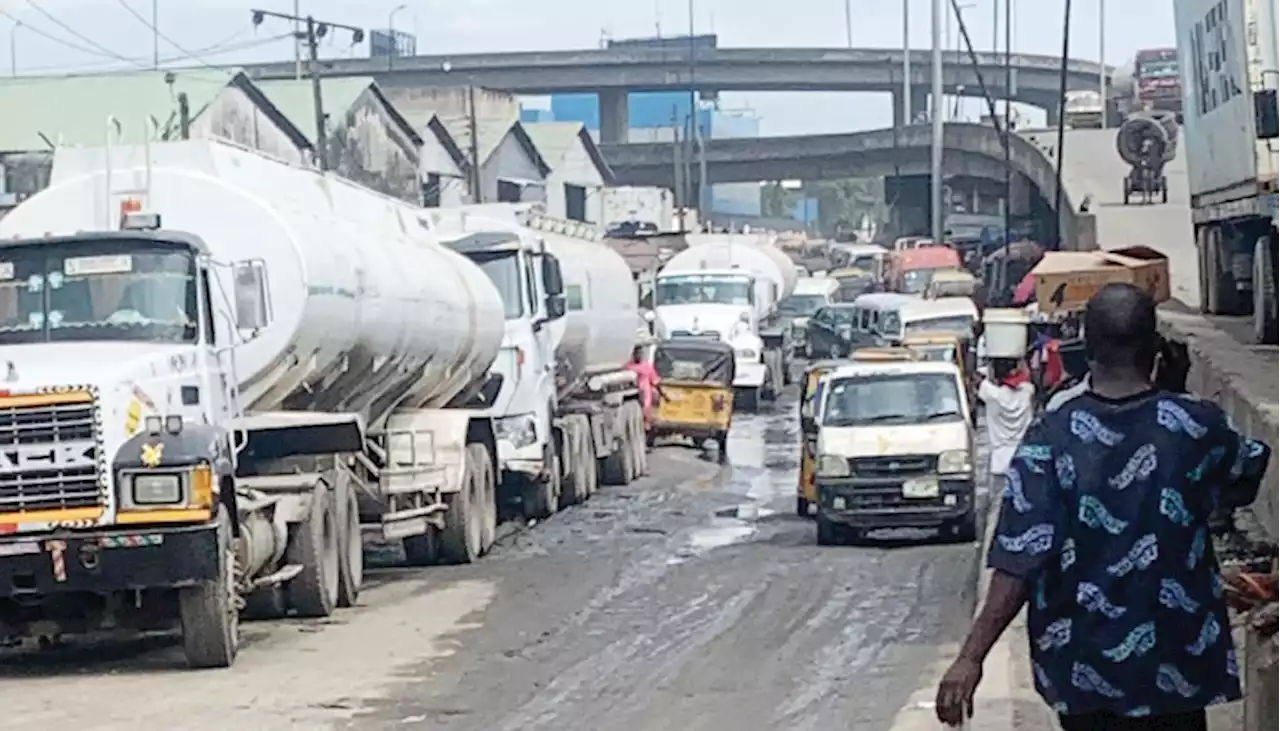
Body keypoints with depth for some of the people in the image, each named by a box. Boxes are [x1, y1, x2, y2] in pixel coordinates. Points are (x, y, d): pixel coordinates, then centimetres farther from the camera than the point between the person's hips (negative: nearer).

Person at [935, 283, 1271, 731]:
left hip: (1084, 669, 0)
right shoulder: (1199, 428, -8)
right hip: (1176, 667, 0)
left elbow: (1018, 564, -17)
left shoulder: (1051, 439, -12)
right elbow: (1252, 470, 16)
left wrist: (971, 657, -14)